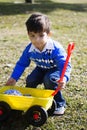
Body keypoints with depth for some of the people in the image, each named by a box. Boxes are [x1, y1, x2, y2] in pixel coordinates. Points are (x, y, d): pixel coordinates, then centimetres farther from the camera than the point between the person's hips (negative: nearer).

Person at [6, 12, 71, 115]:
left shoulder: (56, 48, -35)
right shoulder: (29, 49, -19)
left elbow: (64, 64, -40)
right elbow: (21, 64, -4)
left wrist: (64, 77, -60)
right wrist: (14, 78, -7)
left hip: (55, 70, -4)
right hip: (41, 69, 5)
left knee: (49, 80, -32)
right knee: (30, 80, -18)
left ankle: (59, 104, -11)